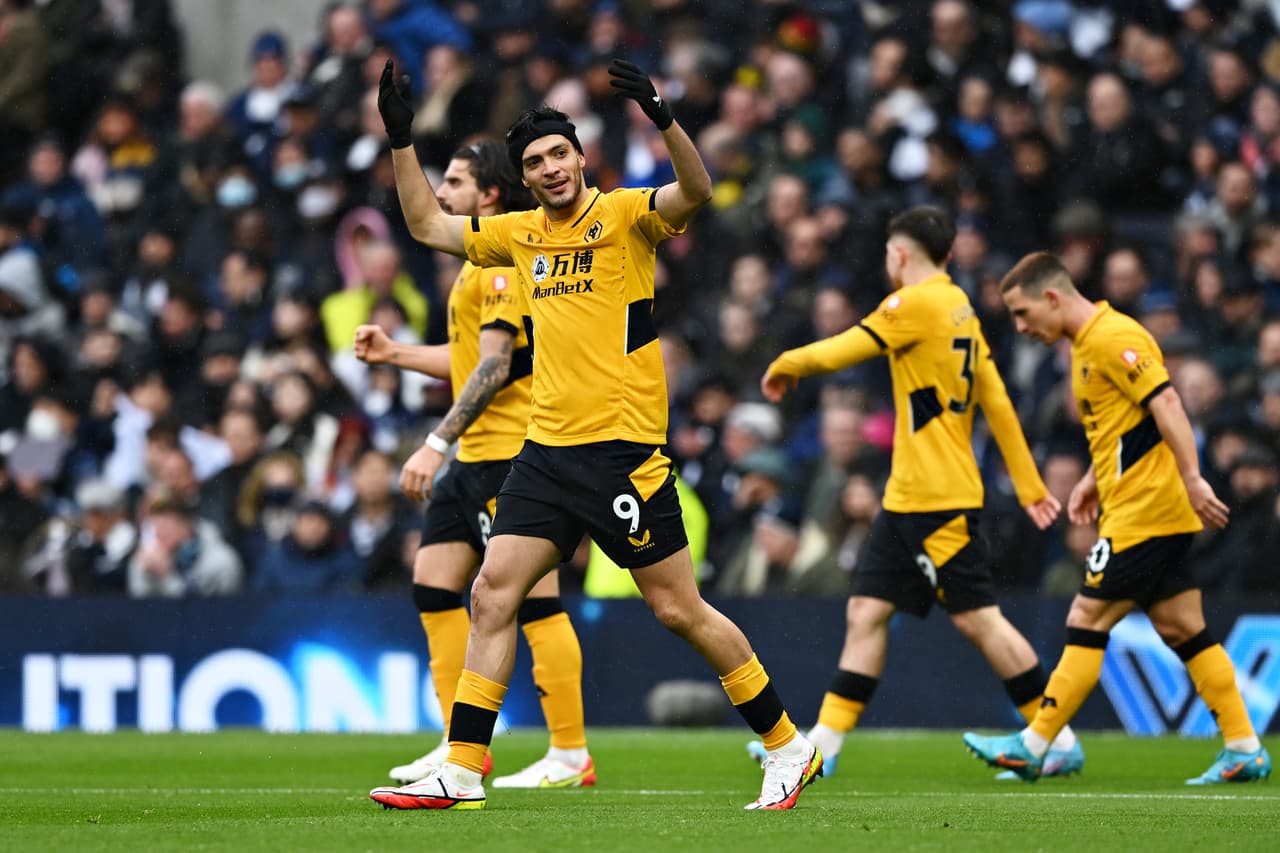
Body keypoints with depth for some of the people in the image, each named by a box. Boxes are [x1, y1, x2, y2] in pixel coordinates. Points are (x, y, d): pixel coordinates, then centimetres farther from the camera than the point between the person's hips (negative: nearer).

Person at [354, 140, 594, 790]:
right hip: (477, 455, 11)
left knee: (535, 601, -8)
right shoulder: (484, 262, 18)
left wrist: (435, 444, -23)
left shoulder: (506, 261, -13)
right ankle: (462, 746, 13)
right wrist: (393, 353, 20)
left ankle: (570, 755, -5)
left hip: (513, 454, -11)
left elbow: (494, 365, -21)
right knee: (434, 586, 8)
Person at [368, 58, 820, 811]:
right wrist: (401, 140, 13)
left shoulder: (623, 215, -5)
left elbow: (695, 192, -24)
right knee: (493, 594, 0)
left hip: (622, 449, -6)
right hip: (546, 451, 6)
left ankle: (789, 749, 9)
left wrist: (662, 118, -39)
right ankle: (461, 772, 3)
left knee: (679, 609, -3)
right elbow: (429, 225, 23)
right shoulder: (521, 234, 13)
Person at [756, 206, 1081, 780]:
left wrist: (784, 366, 8)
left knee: (977, 619, -5)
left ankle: (1060, 742, 2)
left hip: (938, 500, -9)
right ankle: (823, 744, 5)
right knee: (865, 612, 6)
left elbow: (837, 353, -12)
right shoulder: (959, 310, 15)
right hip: (907, 496, 9)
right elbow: (997, 403, 18)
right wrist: (1029, 486, 21)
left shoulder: (917, 304, -12)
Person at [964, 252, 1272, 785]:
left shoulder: (1113, 338, -15)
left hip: (1142, 513, -10)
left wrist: (1192, 479, -27)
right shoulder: (1086, 343, 17)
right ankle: (1244, 749, 8)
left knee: (1086, 622, -6)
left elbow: (1166, 405, -22)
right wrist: (1095, 478, 20)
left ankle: (1032, 746, -3)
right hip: (1158, 514, 10)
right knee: (1181, 630, 8)